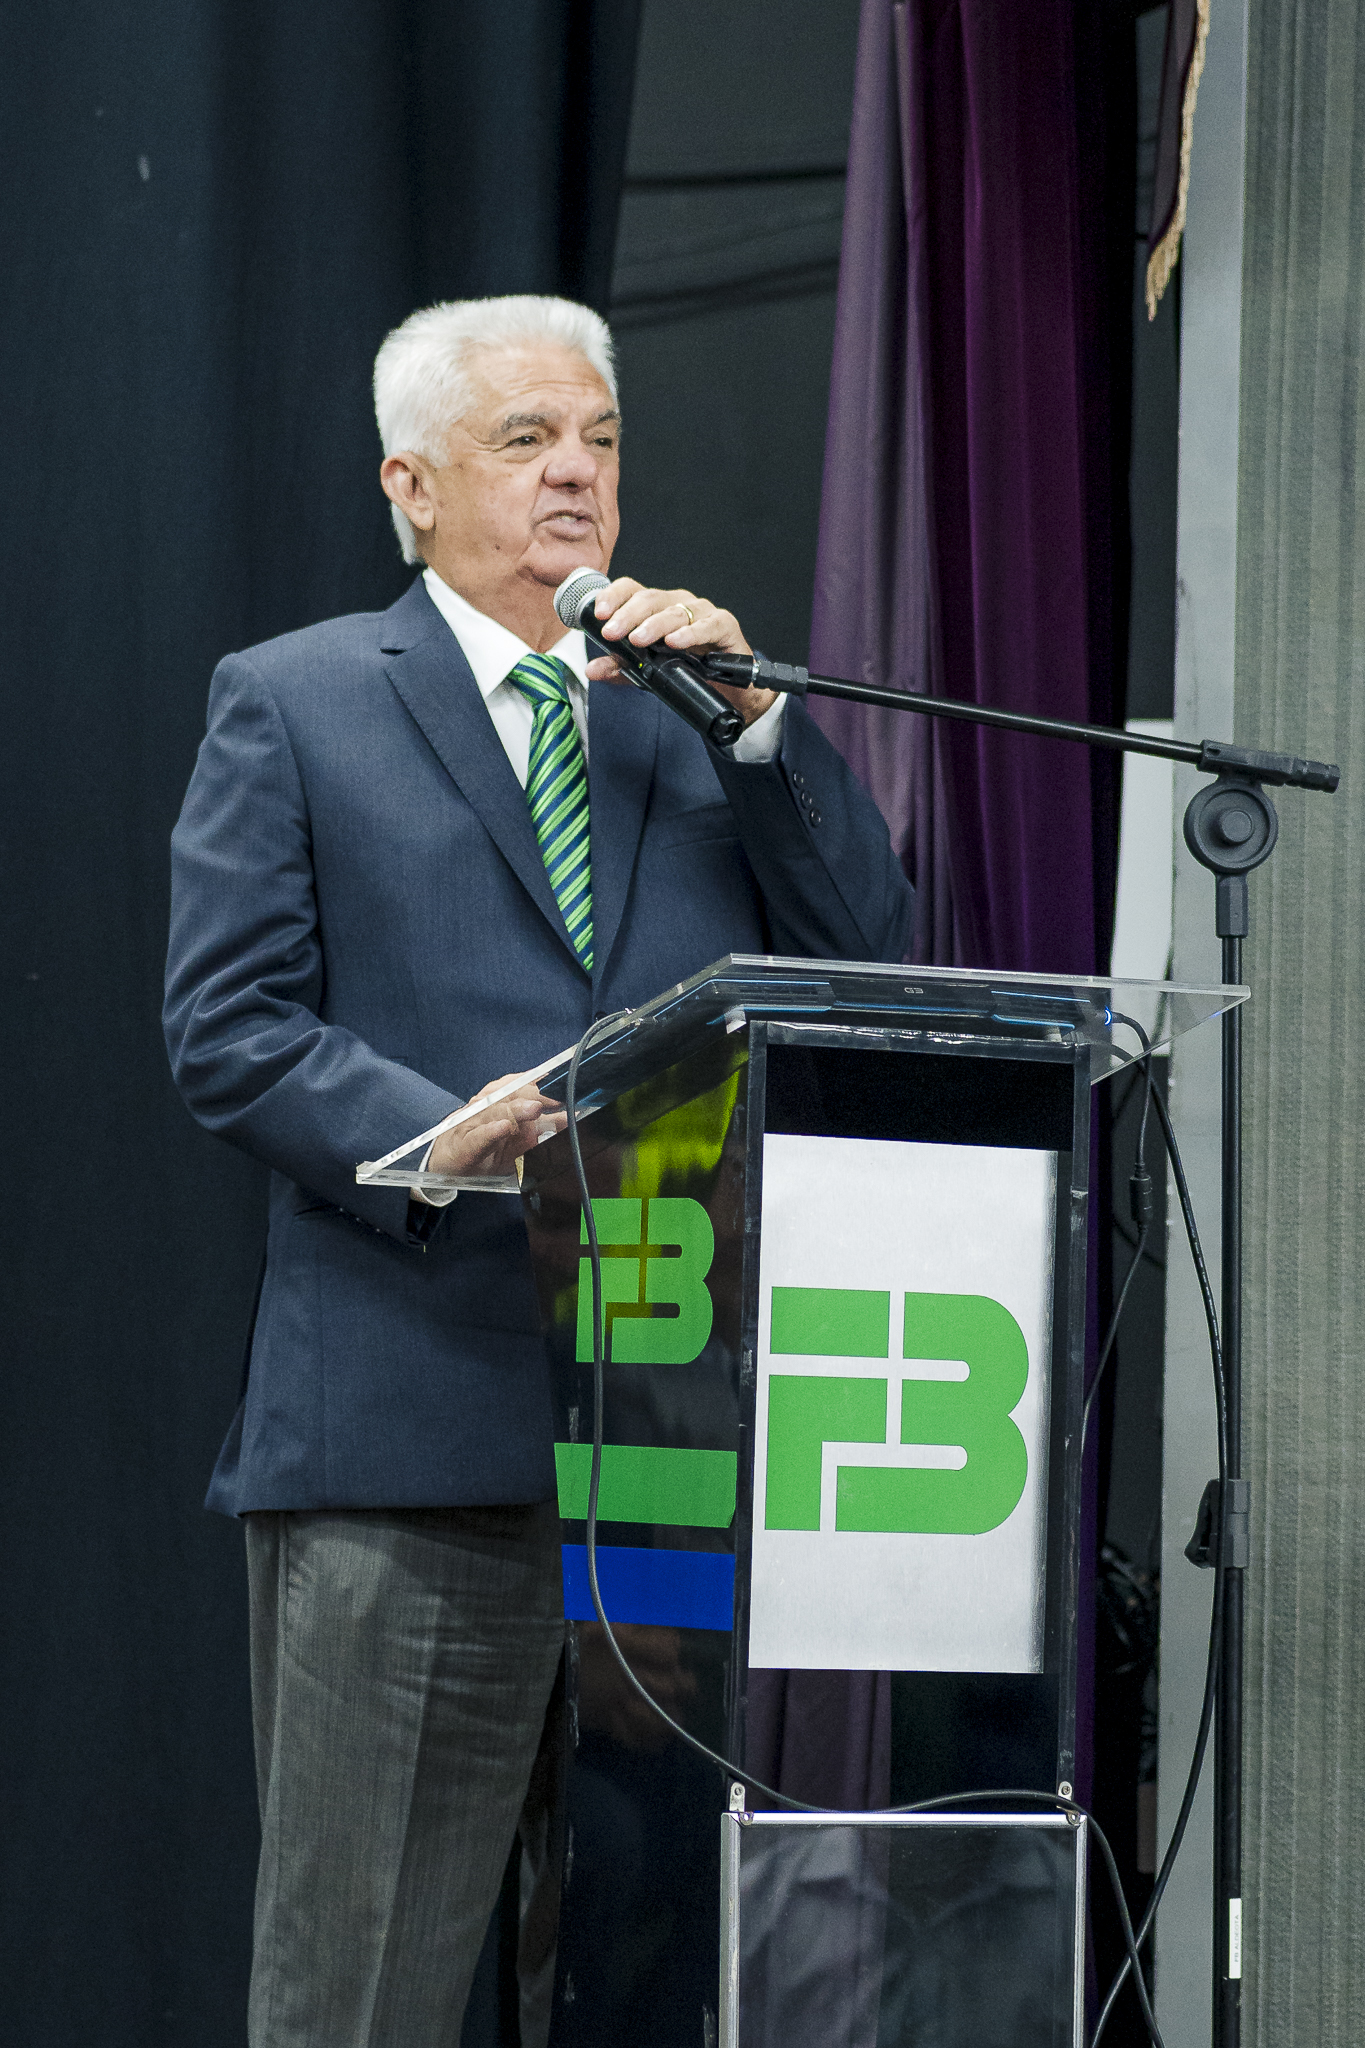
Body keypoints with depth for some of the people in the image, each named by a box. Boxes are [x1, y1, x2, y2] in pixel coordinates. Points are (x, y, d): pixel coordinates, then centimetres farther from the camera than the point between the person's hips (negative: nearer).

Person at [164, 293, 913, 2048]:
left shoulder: (702, 706, 19)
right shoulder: (294, 705, 7)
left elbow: (866, 964, 8)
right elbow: (226, 1032, -2)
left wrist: (755, 716, -3)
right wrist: (437, 1138, -19)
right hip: (412, 1425, -4)